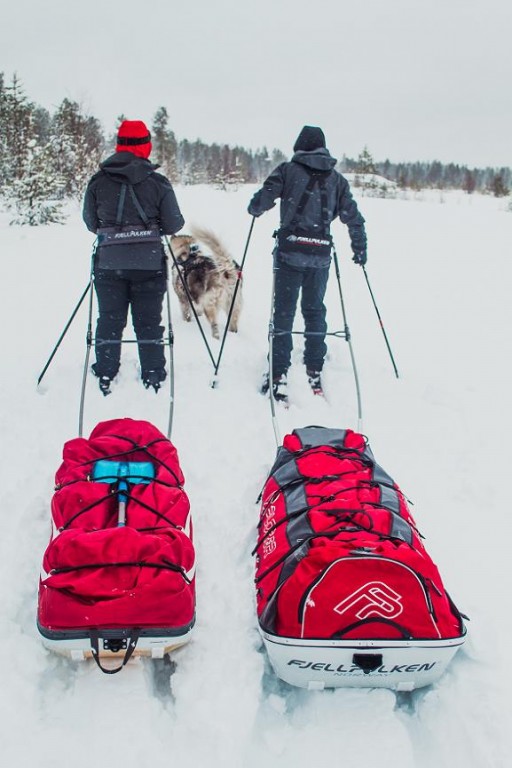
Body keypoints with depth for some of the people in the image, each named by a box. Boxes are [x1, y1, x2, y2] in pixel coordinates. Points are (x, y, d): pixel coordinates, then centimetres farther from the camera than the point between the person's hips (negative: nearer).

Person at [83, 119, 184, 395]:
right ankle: (153, 376, 18)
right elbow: (174, 225, -3)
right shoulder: (158, 183, -7)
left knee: (109, 320, 13)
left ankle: (105, 377, 20)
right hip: (149, 262, -1)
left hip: (109, 262, 2)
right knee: (148, 322, 10)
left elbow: (90, 222, 8)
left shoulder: (97, 182, -1)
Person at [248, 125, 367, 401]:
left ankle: (279, 376, 0)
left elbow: (262, 200, -6)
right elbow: (353, 217, 10)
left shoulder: (288, 170, 1)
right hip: (321, 254, 3)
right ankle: (314, 371, 18)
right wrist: (360, 249, 22)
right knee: (314, 311, 15)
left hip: (290, 251, -3)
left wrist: (254, 210, 17)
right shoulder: (337, 178, 11)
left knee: (283, 311, 2)